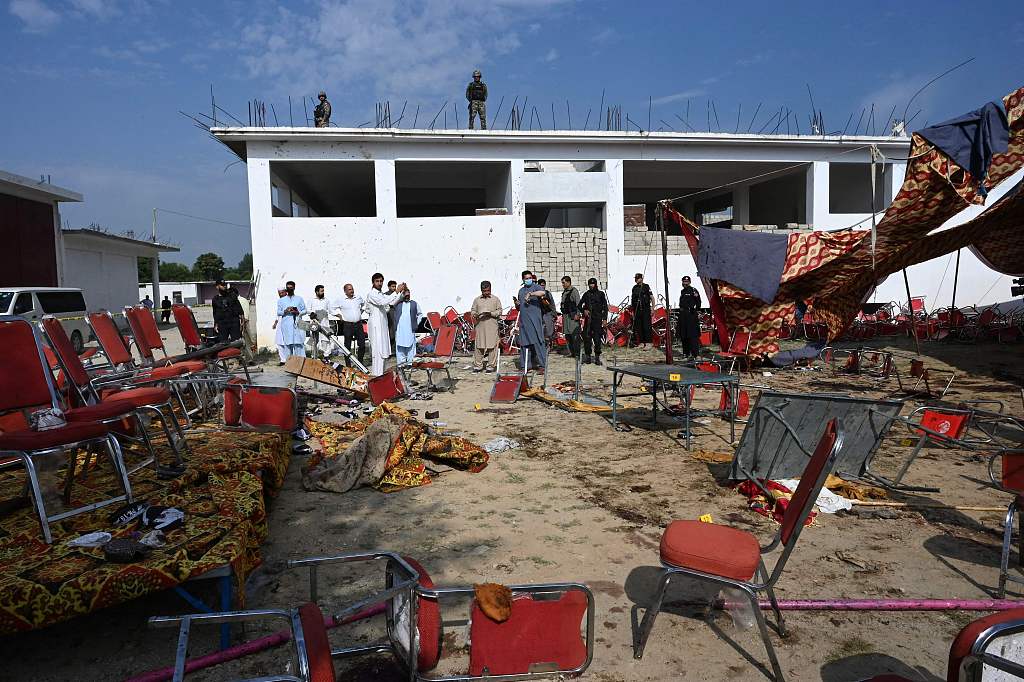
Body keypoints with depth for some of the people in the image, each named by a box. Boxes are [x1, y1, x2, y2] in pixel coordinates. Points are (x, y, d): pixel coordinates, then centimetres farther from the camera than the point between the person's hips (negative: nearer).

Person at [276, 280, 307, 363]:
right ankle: (288, 360, 0)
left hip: (297, 324, -1)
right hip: (286, 324, 1)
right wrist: (285, 311, -9)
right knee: (287, 343, -4)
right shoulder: (281, 300, 16)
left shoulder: (299, 299, 14)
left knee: (299, 342, -6)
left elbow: (304, 310, 12)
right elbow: (278, 312, 11)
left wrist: (298, 312, -8)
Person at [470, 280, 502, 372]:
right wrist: (474, 315, -9)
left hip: (492, 326, -1)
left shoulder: (495, 299, 8)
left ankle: (492, 365, 5)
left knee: (492, 345, -3)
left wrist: (491, 313, -12)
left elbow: (499, 311, 5)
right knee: (479, 346, 0)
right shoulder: (477, 300, 13)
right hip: (480, 325, 2)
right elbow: (473, 311, 14)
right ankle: (478, 365, 7)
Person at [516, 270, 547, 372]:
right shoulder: (521, 291, 21)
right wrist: (517, 303, 6)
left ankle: (542, 365, -6)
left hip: (535, 319, -6)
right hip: (523, 320, 6)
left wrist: (530, 294, -26)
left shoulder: (536, 287, 2)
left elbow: (543, 292, -23)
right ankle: (525, 365, 12)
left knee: (537, 341, -9)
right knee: (524, 343, 6)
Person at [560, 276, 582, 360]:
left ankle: (577, 353, -9)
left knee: (575, 335, -10)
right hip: (566, 316, 9)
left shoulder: (574, 291, -7)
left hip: (573, 316, -9)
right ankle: (571, 352, 16)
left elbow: (578, 303, -12)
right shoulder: (564, 292, 18)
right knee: (567, 335, 10)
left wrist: (577, 314, -19)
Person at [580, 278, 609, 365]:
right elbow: (580, 305, 19)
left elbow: (605, 307, 4)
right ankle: (587, 356, 7)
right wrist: (584, 310, -2)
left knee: (597, 338, -6)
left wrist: (605, 319, -4)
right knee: (587, 337, -1)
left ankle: (597, 357, -1)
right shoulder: (586, 294, 12)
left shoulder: (601, 294, 6)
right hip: (588, 319, 3)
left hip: (597, 319, -2)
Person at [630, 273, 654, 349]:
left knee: (646, 326, -6)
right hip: (637, 310, 5)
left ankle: (648, 343, -5)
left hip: (646, 310, -5)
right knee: (638, 327, 5)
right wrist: (632, 310, 14)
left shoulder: (646, 287, -2)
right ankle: (641, 343, 12)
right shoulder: (634, 288, 13)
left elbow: (652, 298, -3)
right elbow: (632, 299, 18)